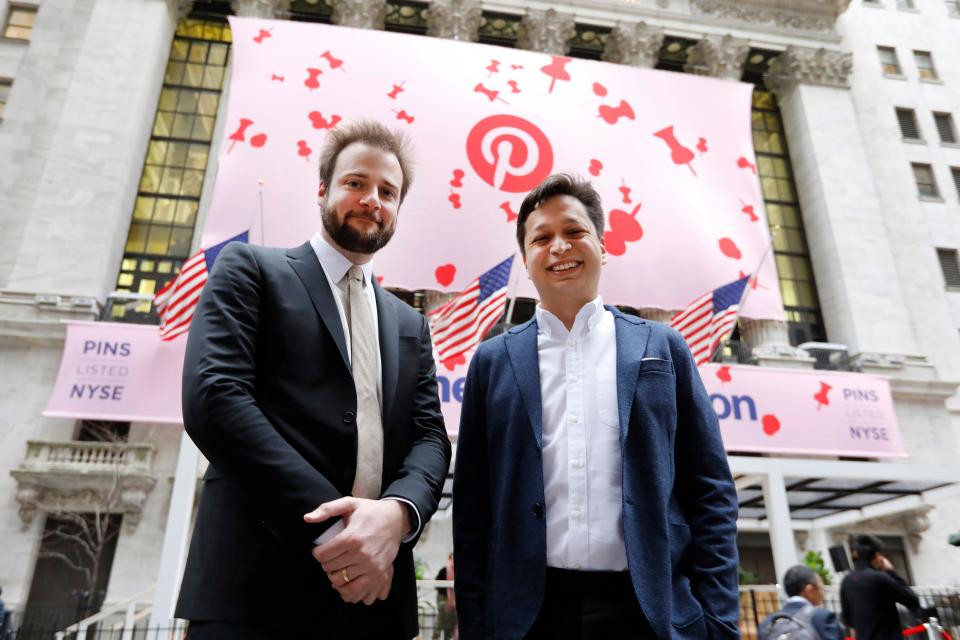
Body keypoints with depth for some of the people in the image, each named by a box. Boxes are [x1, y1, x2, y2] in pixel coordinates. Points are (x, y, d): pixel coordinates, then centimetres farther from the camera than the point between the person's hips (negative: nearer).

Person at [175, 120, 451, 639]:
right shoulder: (250, 269, 3)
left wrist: (397, 512, -16)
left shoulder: (410, 326, 17)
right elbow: (212, 397, -11)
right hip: (257, 584, -4)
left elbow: (430, 438, 7)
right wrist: (328, 525, -18)